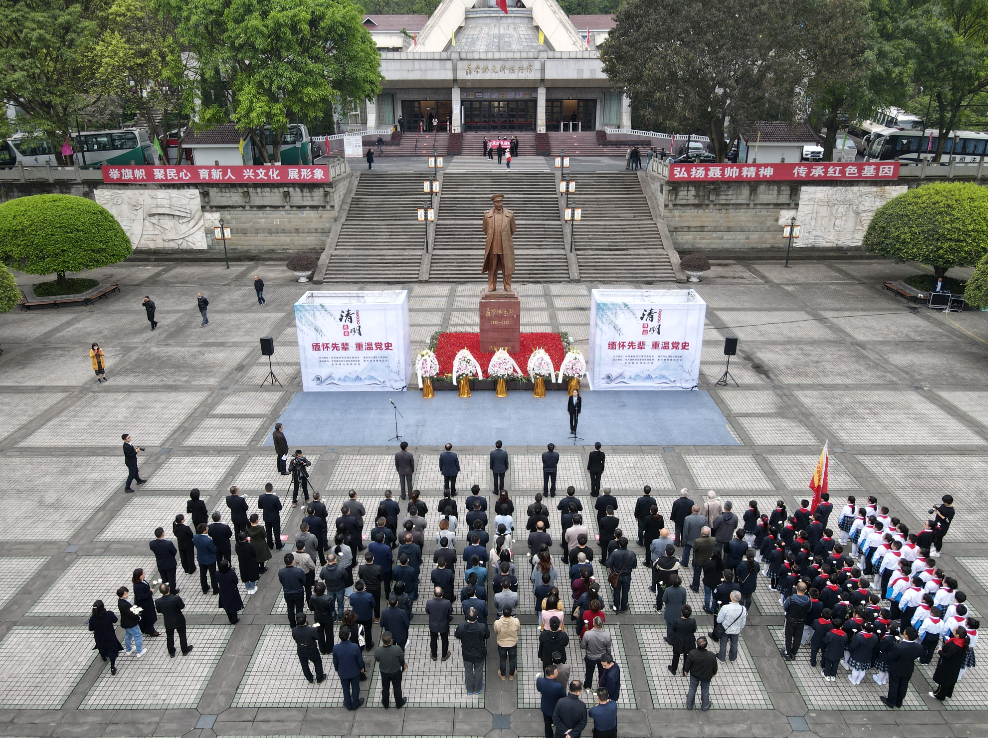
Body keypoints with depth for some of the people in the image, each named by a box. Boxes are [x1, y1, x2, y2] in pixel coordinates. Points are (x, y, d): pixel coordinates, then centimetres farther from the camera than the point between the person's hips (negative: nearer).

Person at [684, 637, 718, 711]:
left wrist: (686, 671, 7)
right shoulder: (711, 656, -32)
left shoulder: (692, 653, -32)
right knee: (705, 691, 25)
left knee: (692, 690, 24)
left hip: (694, 675, 0)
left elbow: (687, 664, -15)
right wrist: (714, 673, 10)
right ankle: (705, 706, 47)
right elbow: (715, 666, -13)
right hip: (706, 677, 0)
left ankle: (689, 705, 44)